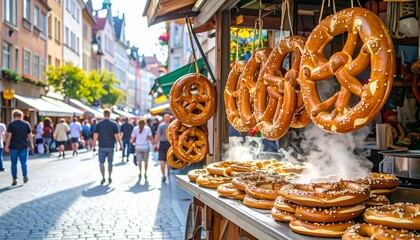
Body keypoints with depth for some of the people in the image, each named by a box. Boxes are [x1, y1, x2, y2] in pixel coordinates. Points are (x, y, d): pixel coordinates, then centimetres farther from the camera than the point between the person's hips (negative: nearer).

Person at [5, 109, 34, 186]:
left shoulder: (11, 124, -4)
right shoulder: (27, 124, 4)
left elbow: (9, 136, -8)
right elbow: (30, 135, 5)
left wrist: (6, 146, -4)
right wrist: (31, 145, 11)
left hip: (14, 147, -2)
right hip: (24, 147, 2)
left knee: (14, 164, 6)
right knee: (23, 162, 5)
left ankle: (14, 179, 8)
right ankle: (25, 175, -13)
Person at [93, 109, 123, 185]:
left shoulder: (99, 124, -2)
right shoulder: (113, 124, -3)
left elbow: (95, 136, -4)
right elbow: (117, 136, -5)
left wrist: (94, 146, 3)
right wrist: (121, 145, 5)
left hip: (102, 147, -1)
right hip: (110, 146, 1)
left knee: (101, 162, 5)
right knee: (110, 162, 13)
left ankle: (103, 177, -4)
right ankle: (109, 177, 16)